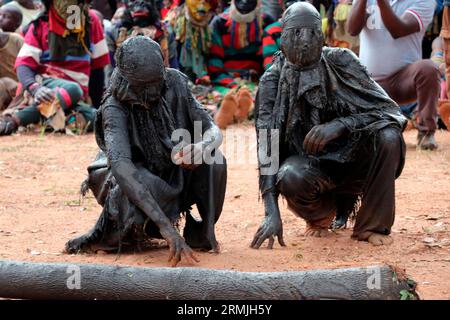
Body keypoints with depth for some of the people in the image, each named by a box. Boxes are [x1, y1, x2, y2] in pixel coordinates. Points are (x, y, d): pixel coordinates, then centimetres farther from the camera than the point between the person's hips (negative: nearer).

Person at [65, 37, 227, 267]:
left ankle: (201, 233, -4)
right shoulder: (115, 108, -27)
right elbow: (120, 165, -42)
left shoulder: (174, 83, -15)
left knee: (214, 162, -24)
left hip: (174, 176, 4)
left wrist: (200, 148, -41)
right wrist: (165, 225, -52)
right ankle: (104, 236, -9)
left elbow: (213, 131, -12)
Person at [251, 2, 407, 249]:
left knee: (388, 136, -29)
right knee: (290, 176, -34)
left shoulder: (341, 61, -8)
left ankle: (371, 226, -12)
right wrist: (272, 213, -29)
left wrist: (339, 125, -32)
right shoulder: (273, 81, -10)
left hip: (352, 156, 1)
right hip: (310, 162, -1)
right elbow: (267, 146, -17)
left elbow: (388, 110, -14)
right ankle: (321, 213, 3)